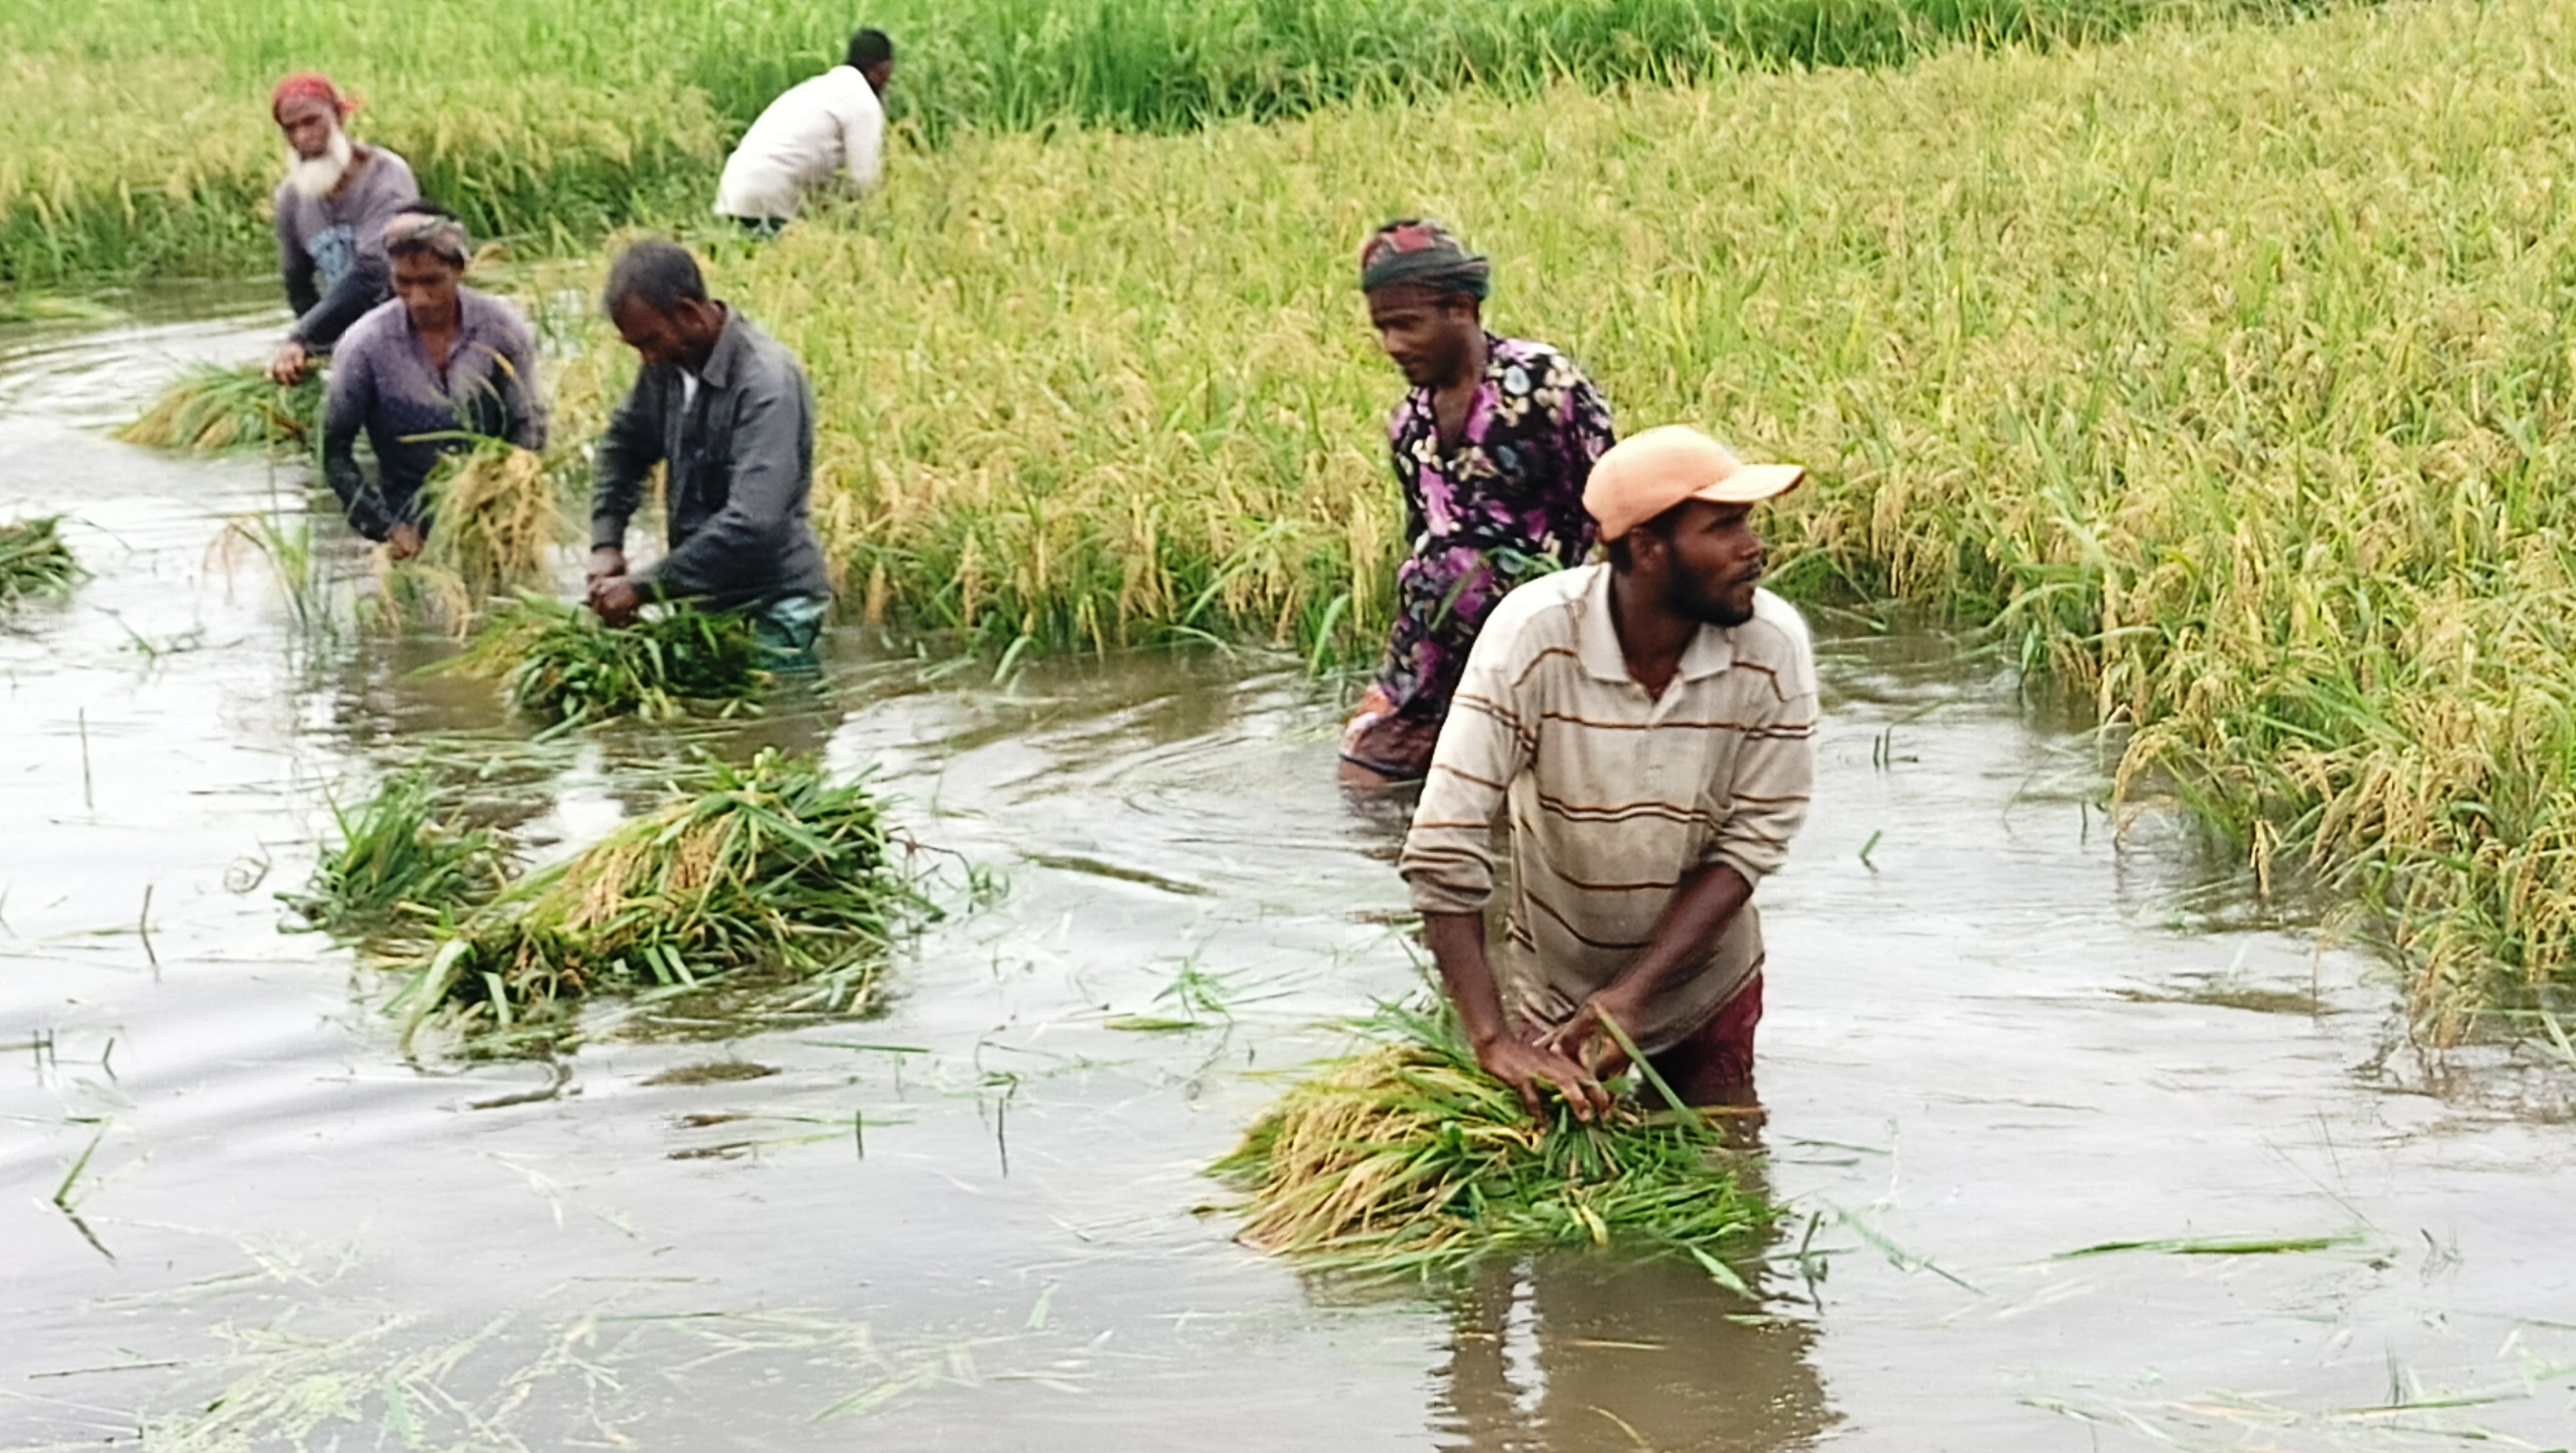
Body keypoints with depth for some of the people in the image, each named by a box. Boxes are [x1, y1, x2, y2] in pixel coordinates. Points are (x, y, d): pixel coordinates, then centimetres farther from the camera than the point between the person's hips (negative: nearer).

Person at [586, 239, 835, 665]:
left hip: (773, 607, -7)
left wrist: (644, 587, -28)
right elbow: (624, 444, 17)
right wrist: (605, 543, 1)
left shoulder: (767, 382, -22)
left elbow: (751, 523, -31)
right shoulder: (670, 363, 1)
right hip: (705, 597, 7)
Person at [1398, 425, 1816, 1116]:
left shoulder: (1773, 647, -22)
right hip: (1550, 990, -2)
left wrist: (1634, 994, -26)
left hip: (1706, 981, 2)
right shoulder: (1534, 635, -28)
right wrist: (1494, 1040, -34)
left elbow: (1750, 843, -16)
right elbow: (1444, 848, -29)